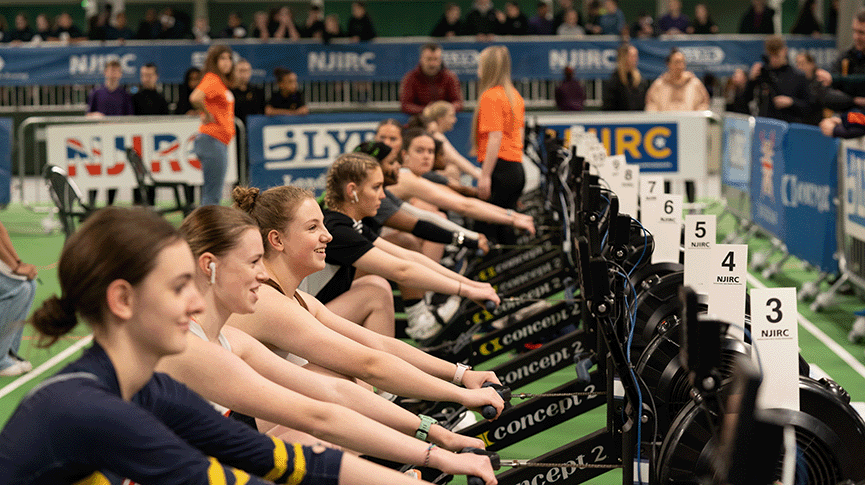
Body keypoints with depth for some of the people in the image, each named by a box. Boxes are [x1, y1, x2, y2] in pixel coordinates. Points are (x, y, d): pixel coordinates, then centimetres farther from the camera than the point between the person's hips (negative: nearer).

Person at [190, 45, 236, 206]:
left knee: (211, 193, 12)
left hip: (221, 142, 10)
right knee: (213, 193, -9)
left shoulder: (222, 82, 16)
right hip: (212, 140, -10)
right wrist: (207, 114, -16)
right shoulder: (212, 79, -12)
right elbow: (195, 98, -31)